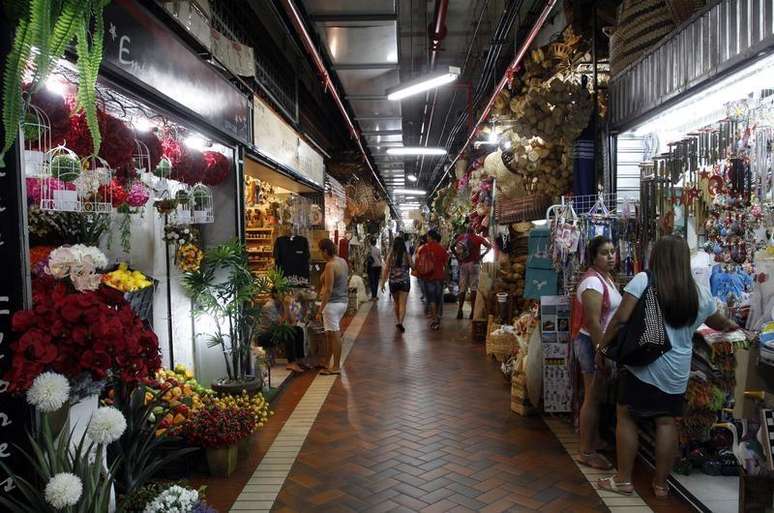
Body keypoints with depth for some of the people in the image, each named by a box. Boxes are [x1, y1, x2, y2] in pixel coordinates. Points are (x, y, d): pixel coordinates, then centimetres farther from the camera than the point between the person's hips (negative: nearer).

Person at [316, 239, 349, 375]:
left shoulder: (330, 265, -19)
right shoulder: (343, 261, 8)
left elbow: (329, 290, -21)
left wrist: (320, 309, -18)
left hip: (333, 303, -9)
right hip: (343, 301, 9)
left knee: (334, 334, -1)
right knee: (329, 333, 19)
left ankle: (336, 367, 8)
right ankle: (327, 361, 30)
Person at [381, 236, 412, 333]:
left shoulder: (390, 256, -4)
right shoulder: (407, 255, -7)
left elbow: (385, 270, -5)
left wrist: (383, 283, 1)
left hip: (393, 282, 2)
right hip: (405, 282, -2)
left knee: (396, 303, 19)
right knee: (402, 304, -2)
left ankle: (398, 321, 31)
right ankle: (400, 322, -19)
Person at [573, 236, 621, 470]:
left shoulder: (607, 278, 11)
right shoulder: (593, 281, -20)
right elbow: (593, 322, -24)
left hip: (604, 343, 9)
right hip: (592, 343, -9)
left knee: (596, 397, 18)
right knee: (593, 398, -1)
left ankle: (593, 442, 33)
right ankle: (586, 452, 10)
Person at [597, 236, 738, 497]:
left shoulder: (643, 281, -9)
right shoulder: (700, 294, 5)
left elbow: (621, 318, -14)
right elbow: (718, 323, 23)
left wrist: (602, 346, -2)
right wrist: (732, 326, 46)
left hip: (642, 365, -4)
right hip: (676, 371, 4)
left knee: (626, 417, 9)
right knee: (666, 422, 14)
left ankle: (623, 480, 17)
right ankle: (661, 483, 25)